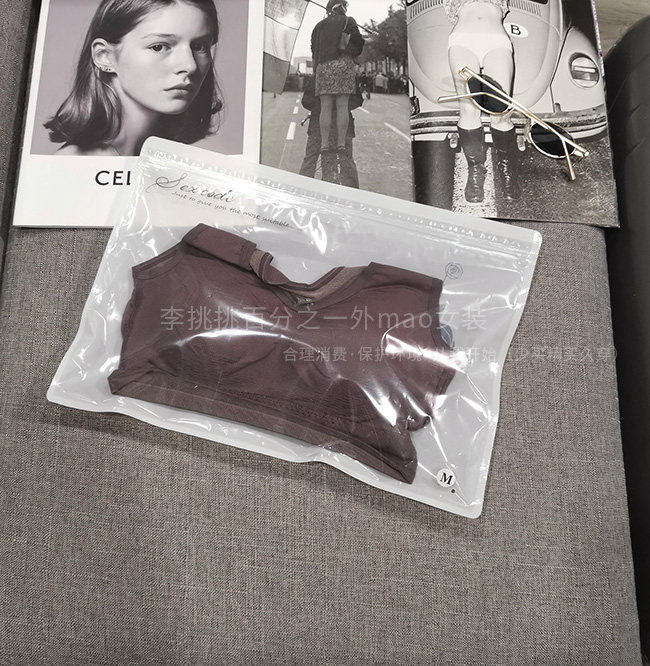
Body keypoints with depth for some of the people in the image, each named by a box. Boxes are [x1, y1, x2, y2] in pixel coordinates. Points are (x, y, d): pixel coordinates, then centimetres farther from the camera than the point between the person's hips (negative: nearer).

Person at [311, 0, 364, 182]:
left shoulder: (319, 26, 22)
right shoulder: (348, 21, 10)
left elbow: (314, 51, 17)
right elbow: (358, 41, 0)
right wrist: (351, 54, 15)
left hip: (323, 66, 3)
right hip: (343, 64, -3)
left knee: (326, 107, -2)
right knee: (342, 106, -6)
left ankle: (325, 147, -10)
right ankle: (341, 147, -12)